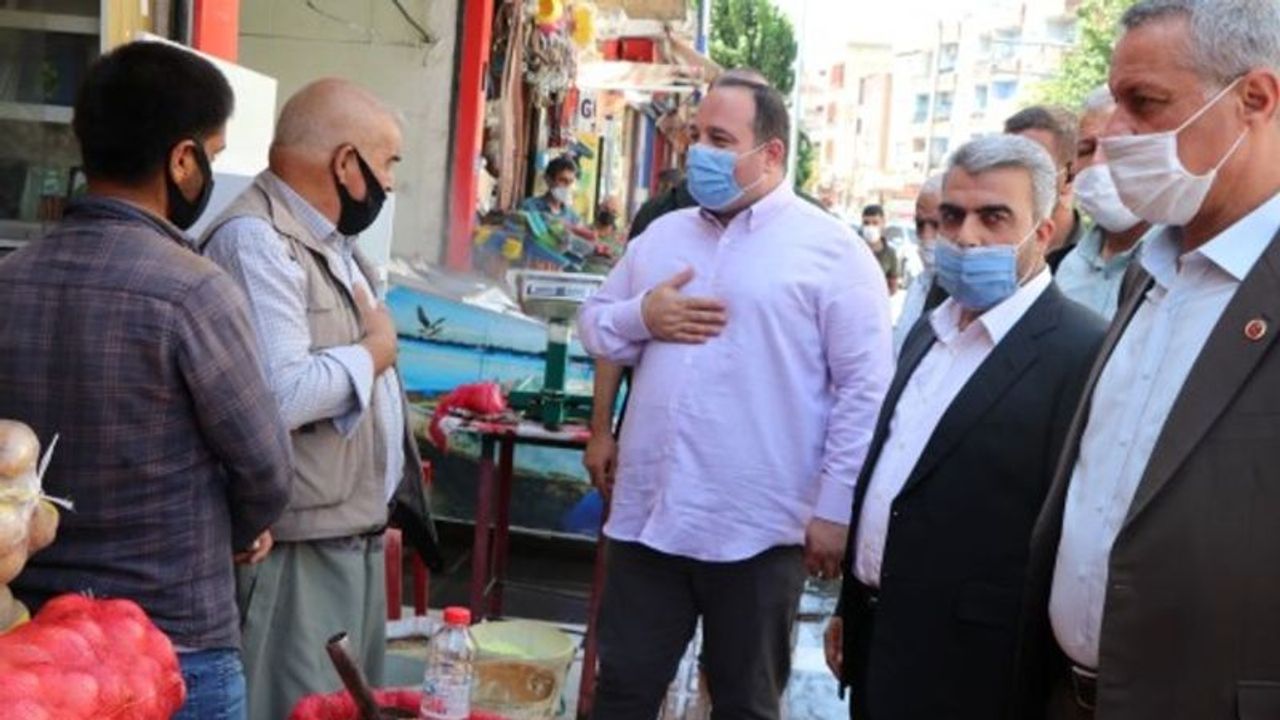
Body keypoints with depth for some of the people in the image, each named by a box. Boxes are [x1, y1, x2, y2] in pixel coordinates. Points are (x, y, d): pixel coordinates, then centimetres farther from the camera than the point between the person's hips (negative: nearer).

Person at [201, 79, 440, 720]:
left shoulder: (330, 239, 14)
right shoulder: (256, 239, -18)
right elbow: (281, 394, -30)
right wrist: (375, 350, -14)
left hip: (356, 534, 10)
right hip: (298, 546, -10)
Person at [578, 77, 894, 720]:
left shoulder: (833, 251, -6)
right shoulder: (662, 235, 11)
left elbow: (864, 392, -8)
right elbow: (594, 326, 17)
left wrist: (834, 510, -11)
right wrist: (641, 317, -6)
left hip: (757, 527, -4)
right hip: (648, 514, 5)